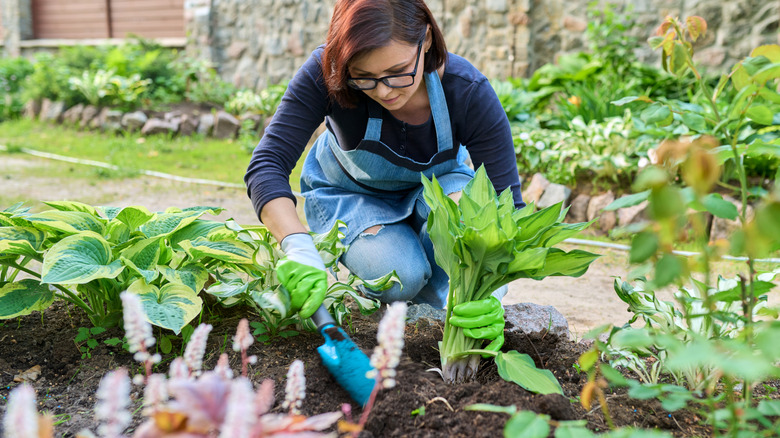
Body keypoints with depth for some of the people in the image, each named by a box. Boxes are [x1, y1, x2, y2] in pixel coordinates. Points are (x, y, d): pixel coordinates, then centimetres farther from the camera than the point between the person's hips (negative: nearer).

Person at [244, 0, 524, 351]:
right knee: (401, 277, -28)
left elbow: (508, 205, -34)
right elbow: (267, 164, -39)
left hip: (435, 181, 2)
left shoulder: (469, 92, -33)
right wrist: (298, 247, -57)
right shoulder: (325, 74, -35)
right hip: (349, 191, -1)